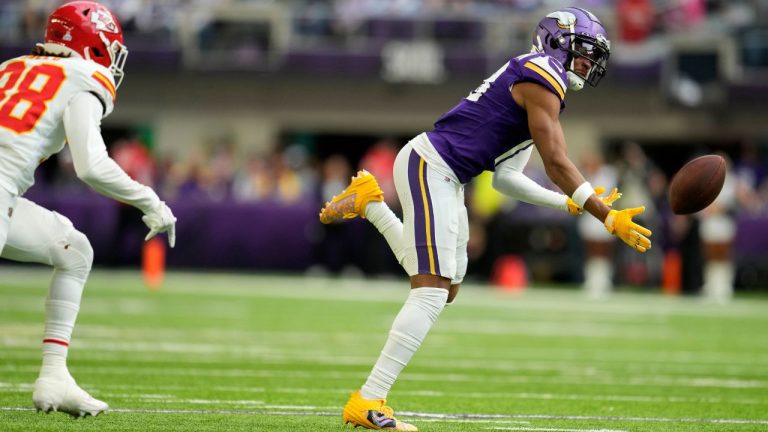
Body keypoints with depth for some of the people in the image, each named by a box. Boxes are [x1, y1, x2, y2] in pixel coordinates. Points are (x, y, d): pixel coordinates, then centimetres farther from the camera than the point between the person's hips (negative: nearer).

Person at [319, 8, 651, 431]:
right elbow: (556, 163, -15)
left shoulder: (527, 79, 20)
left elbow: (505, 178, 19)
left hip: (445, 179, 10)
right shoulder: (543, 79, -10)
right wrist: (607, 217, -12)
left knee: (444, 289, 17)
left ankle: (370, 203, 25)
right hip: (429, 165, -10)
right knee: (431, 292, -13)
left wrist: (571, 204, 16)